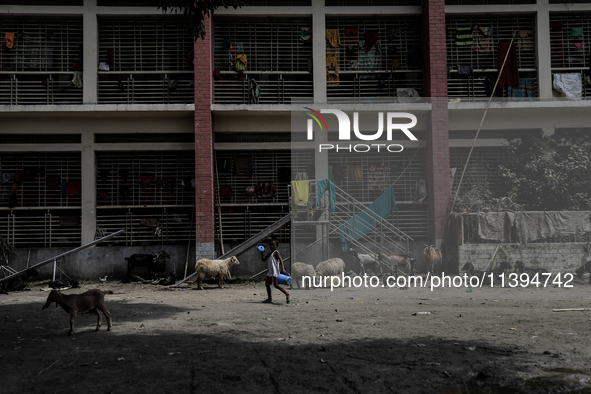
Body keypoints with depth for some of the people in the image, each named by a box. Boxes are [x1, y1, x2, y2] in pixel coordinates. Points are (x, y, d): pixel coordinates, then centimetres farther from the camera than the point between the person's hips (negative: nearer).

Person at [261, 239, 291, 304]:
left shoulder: (276, 252, -7)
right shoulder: (269, 254, 18)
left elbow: (281, 260, -18)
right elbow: (263, 259, 27)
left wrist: (283, 269, -31)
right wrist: (261, 253, 13)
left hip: (275, 272, -9)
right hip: (270, 272, 9)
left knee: (276, 285, -13)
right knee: (267, 284, 13)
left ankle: (287, 294, -11)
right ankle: (269, 298, 20)